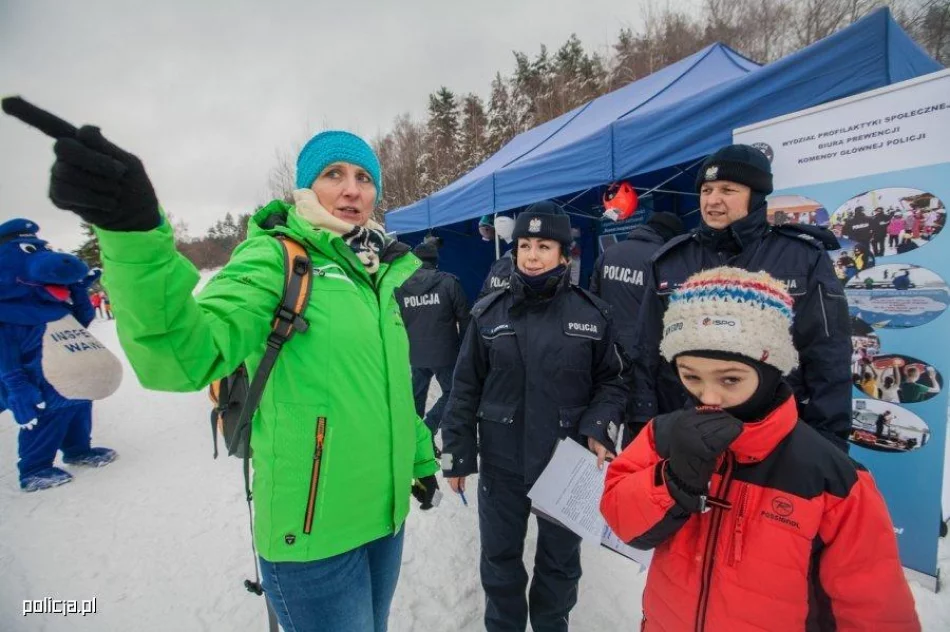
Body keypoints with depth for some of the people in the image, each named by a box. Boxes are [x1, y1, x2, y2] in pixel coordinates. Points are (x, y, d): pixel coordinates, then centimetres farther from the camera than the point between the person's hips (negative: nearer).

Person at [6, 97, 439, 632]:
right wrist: (134, 232, -45)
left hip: (384, 515, 7)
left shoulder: (381, 270, 6)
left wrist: (422, 457, 22)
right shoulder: (274, 256, -12)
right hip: (314, 531, -6)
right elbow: (188, 355, -30)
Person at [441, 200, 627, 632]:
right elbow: (465, 390, -1)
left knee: (560, 559, 21)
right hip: (501, 462, 1)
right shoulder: (488, 314, -5)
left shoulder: (593, 314, -6)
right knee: (500, 557, 18)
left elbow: (611, 382, 4)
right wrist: (456, 456, 0)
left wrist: (599, 429, -12)